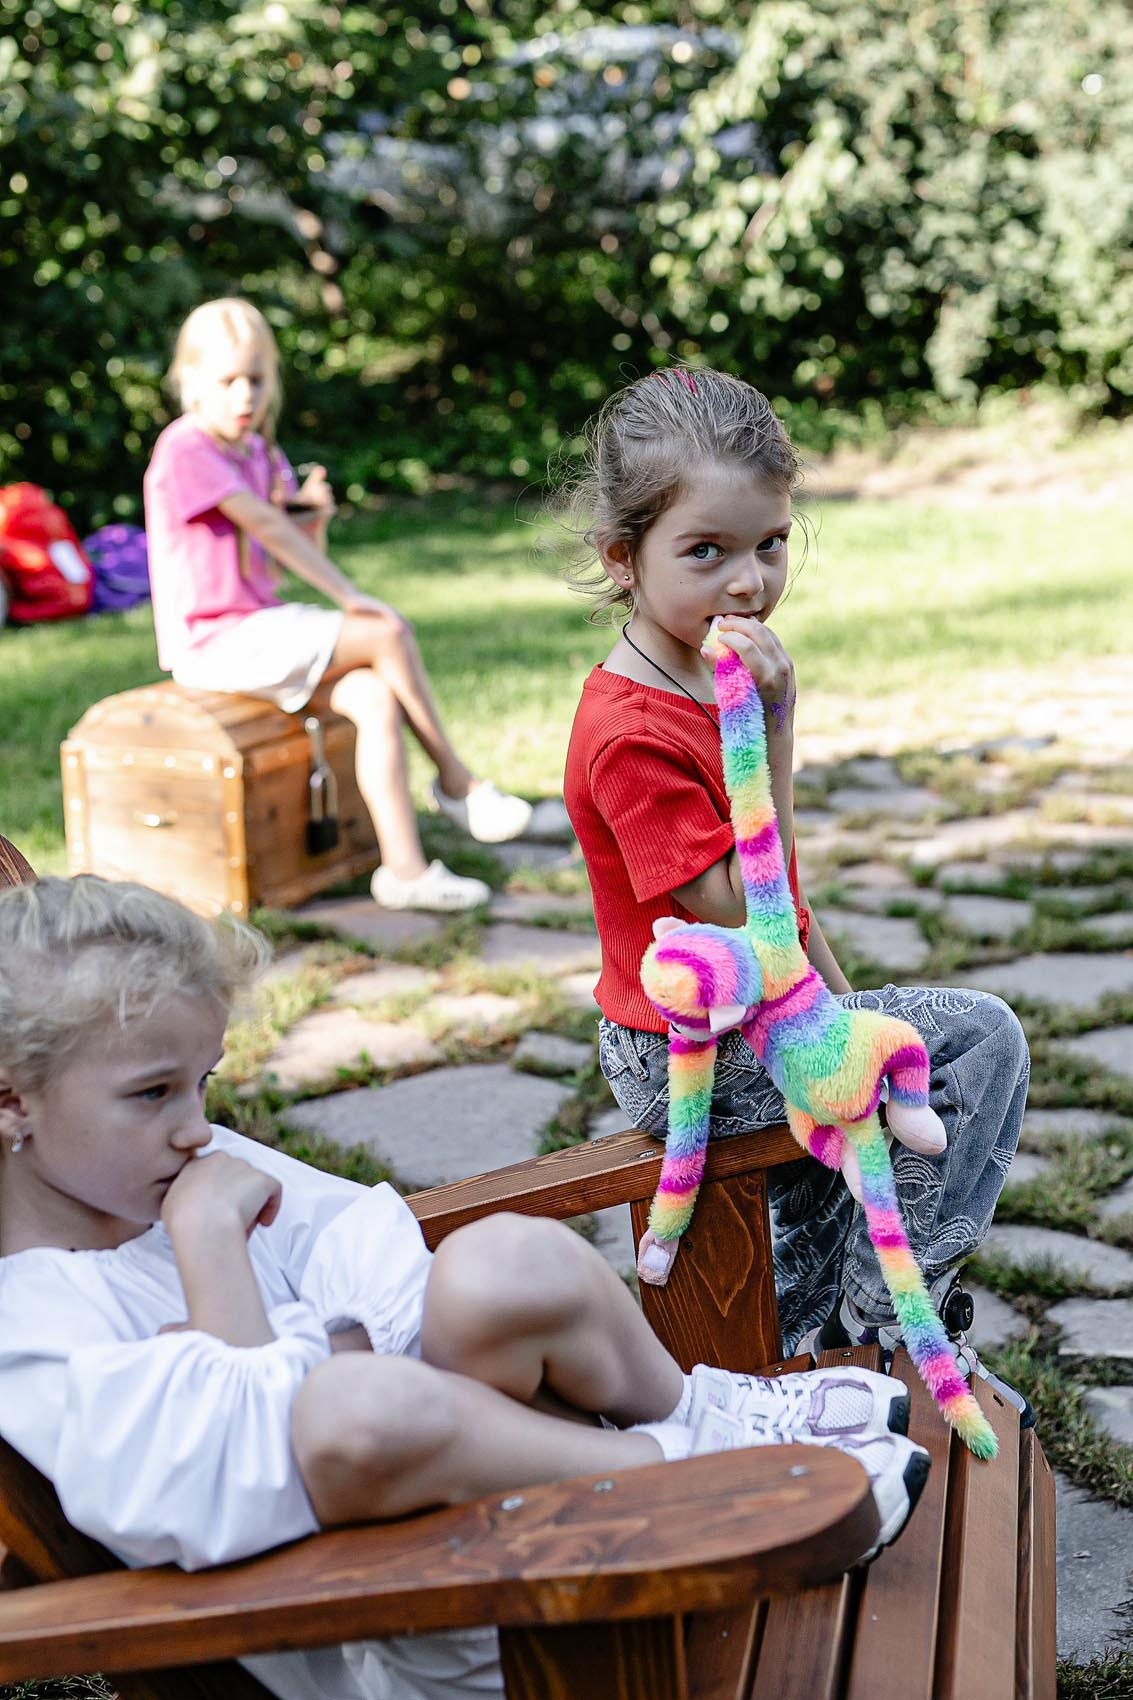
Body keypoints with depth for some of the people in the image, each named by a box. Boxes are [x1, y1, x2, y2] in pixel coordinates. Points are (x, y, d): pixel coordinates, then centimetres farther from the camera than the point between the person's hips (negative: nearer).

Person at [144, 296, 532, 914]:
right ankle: (455, 781, 0)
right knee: (389, 635, -17)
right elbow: (267, 527, -19)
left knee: (377, 700, -15)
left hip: (262, 627, 8)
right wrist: (351, 598, -19)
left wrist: (315, 512, -8)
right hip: (214, 643, -8)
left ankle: (404, 868, -18)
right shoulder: (185, 449, -13)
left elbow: (300, 551, 15)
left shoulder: (259, 453, 15)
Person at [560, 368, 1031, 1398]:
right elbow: (742, 916, -27)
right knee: (981, 1040, -10)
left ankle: (809, 1339, 40)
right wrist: (772, 729, -32)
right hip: (693, 1061, -10)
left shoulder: (710, 682, 7)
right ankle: (889, 1332, 4)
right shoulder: (633, 733, -25)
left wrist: (841, 1004, 13)